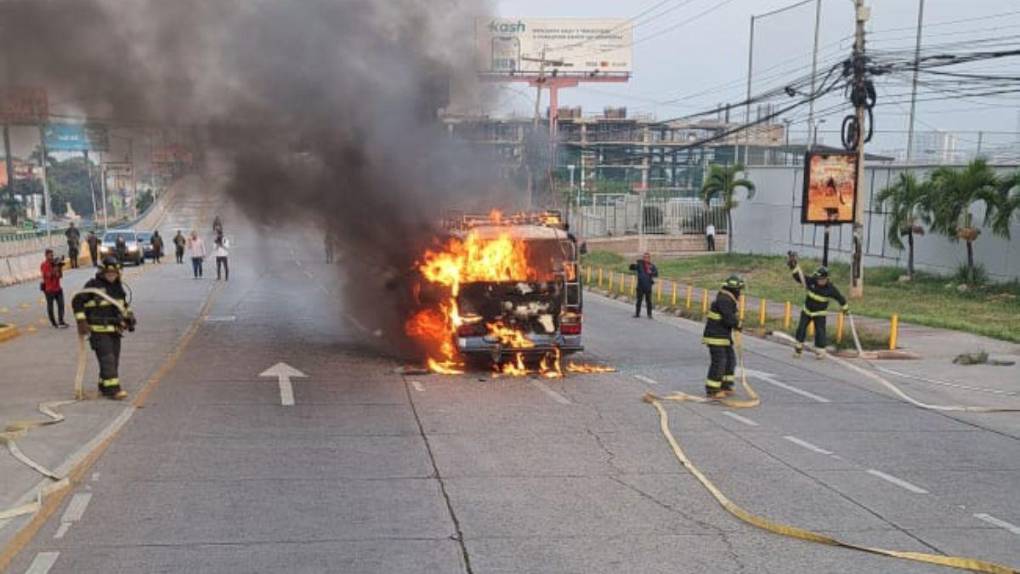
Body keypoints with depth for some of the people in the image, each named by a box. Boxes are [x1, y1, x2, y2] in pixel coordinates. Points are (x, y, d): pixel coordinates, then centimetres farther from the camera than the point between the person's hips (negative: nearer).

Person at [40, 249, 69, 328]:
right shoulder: (44, 265, -9)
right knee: (50, 306, 4)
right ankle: (54, 323, 13)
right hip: (49, 289, -5)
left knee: (61, 305, -1)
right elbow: (49, 275, -20)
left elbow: (60, 275, 6)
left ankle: (61, 322, 1)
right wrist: (55, 268, -23)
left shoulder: (55, 263, 8)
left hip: (58, 288, 5)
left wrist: (60, 267, -8)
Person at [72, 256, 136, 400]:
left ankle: (104, 387, 21)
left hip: (115, 330, 7)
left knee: (114, 360, 9)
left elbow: (123, 304, 28)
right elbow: (77, 302, -7)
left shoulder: (118, 286, 12)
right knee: (107, 359, -13)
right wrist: (81, 321, -12)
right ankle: (112, 389, -16)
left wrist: (129, 317, 15)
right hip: (99, 330, -7)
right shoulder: (93, 285, -9)